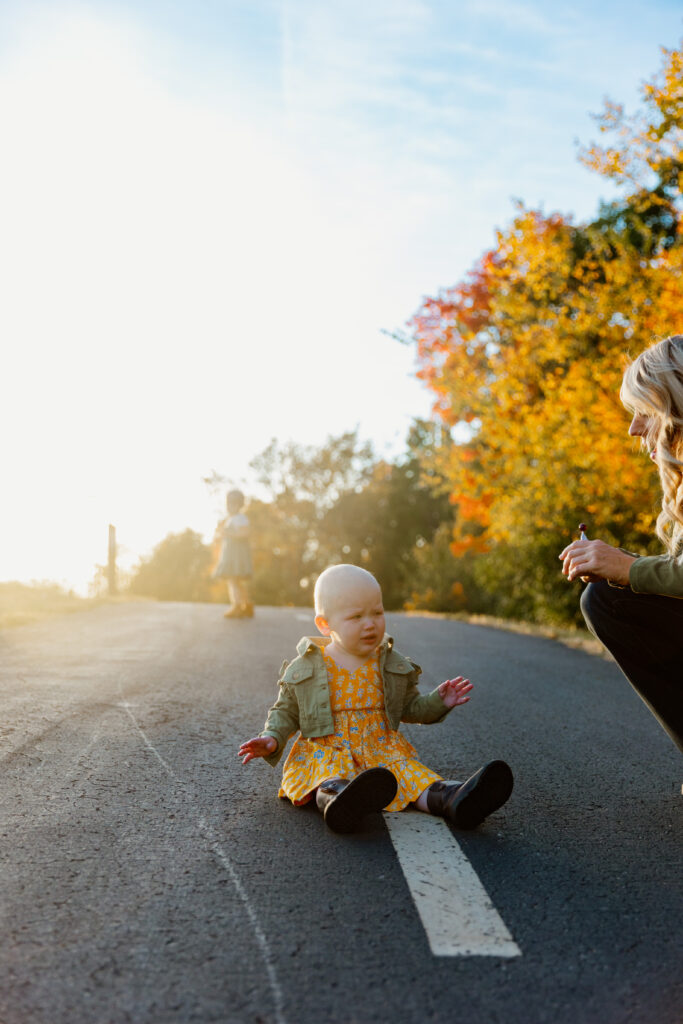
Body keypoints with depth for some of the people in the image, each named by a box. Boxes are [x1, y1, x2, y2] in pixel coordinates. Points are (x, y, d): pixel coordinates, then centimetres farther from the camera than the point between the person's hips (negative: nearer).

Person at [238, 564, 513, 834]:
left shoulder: (392, 665, 11)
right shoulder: (304, 669, 3)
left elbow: (409, 706, 20)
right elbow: (286, 711, 13)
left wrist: (438, 702, 3)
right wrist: (272, 739, -6)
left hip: (381, 749, 3)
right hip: (326, 751, -3)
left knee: (407, 769, -27)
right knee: (329, 774, -35)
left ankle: (447, 798, -54)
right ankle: (334, 796, -68)